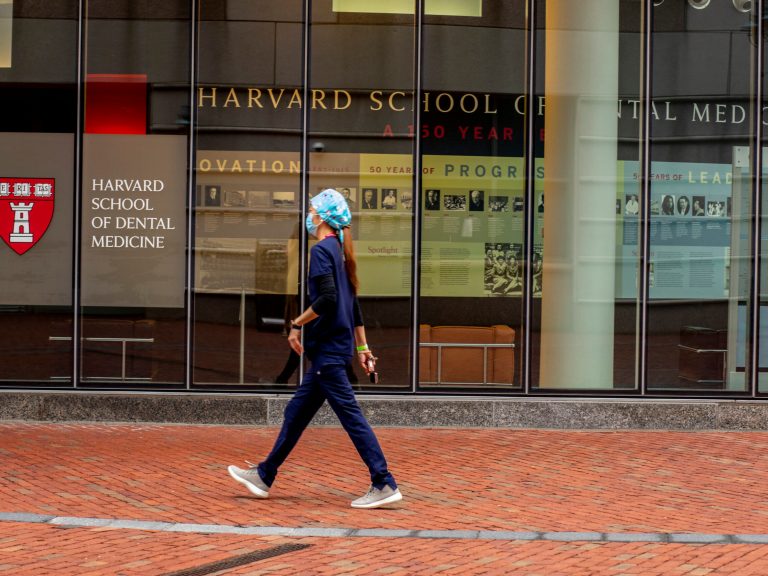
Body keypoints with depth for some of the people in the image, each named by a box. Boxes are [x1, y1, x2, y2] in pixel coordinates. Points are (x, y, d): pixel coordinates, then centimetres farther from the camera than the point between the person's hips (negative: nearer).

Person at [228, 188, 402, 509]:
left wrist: (297, 324, -12)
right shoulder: (339, 251, 16)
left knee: (350, 416, -8)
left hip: (327, 348, -10)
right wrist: (362, 347, 21)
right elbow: (353, 304, 18)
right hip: (334, 348, 10)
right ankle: (264, 476, 23)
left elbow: (327, 299, -23)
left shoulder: (322, 250, -11)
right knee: (296, 413, 15)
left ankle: (384, 485, -7)